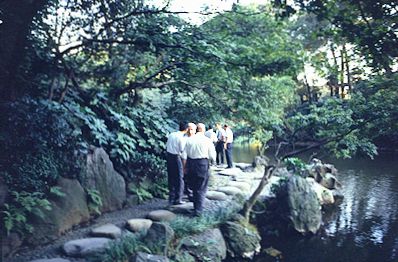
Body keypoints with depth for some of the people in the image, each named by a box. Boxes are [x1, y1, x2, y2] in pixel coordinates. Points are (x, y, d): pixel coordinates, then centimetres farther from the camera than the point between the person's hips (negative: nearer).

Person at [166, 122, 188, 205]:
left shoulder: (171, 135, 6)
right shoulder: (182, 138, -15)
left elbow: (167, 146, 11)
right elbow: (182, 150, -15)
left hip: (169, 156, 7)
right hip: (176, 157, -7)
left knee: (171, 178, 15)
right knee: (179, 179, 4)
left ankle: (171, 198, 23)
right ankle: (177, 199, 7)